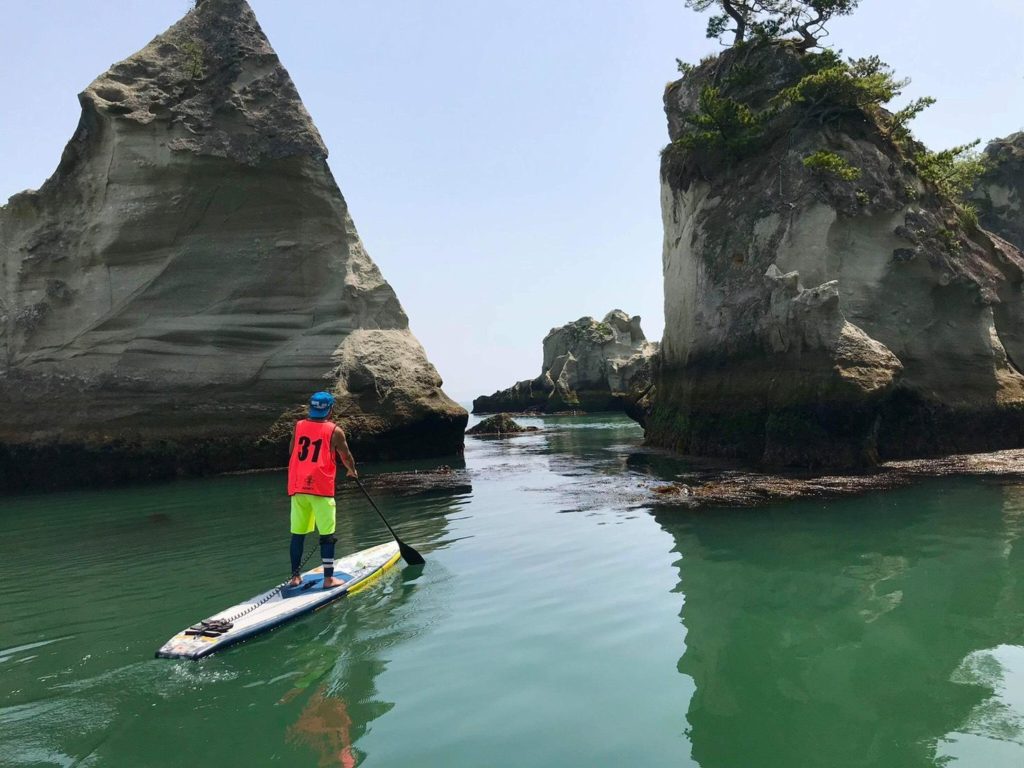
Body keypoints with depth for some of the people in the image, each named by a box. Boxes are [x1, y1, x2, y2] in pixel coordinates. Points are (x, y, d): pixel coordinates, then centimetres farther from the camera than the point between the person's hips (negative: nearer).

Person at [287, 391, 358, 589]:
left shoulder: (298, 426, 8)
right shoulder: (335, 430, -3)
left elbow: (292, 452, 19)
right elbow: (346, 457, 7)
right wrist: (352, 471, 27)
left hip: (297, 487, 4)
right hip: (321, 488, -4)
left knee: (298, 533, 12)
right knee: (327, 535, 2)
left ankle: (295, 577, 17)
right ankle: (328, 578, 4)